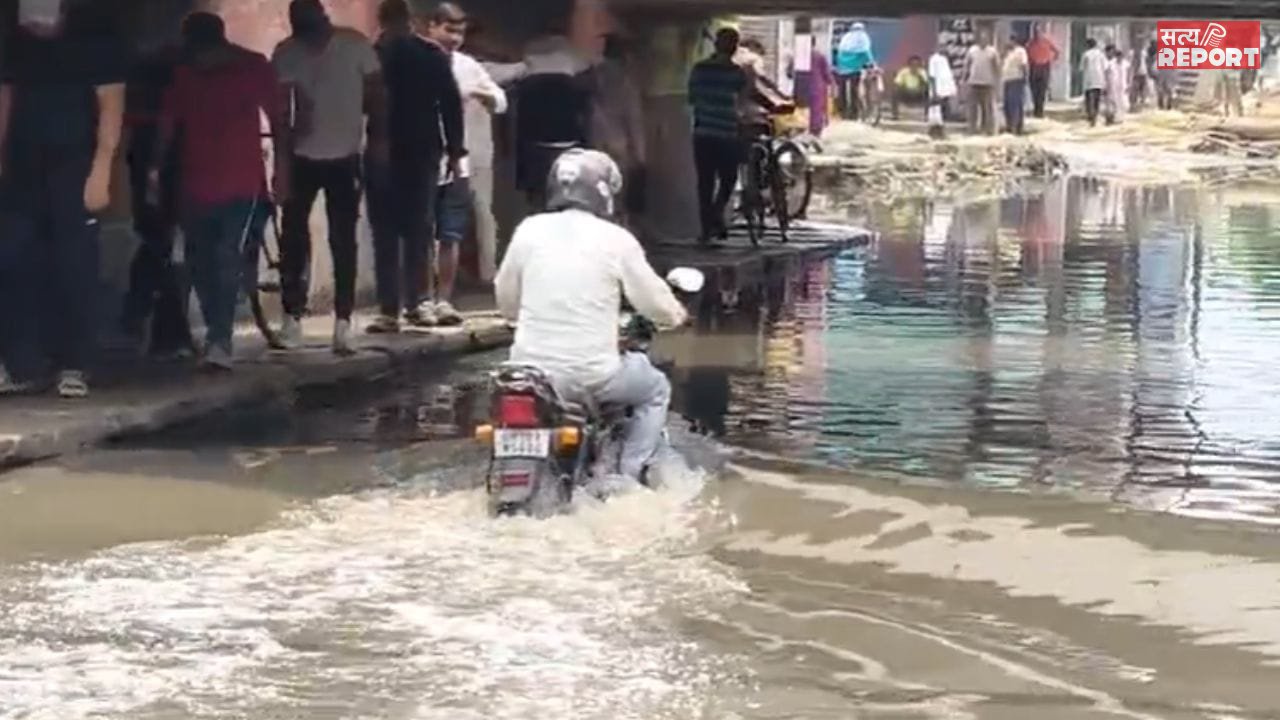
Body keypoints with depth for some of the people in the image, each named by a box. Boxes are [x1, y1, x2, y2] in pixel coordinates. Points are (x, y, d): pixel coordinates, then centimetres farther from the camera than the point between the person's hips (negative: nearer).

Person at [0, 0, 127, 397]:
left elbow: (111, 105, -9)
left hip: (75, 168, -4)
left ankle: (74, 366, 1)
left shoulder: (96, 40, -6)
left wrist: (100, 171, -16)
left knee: (75, 267, -4)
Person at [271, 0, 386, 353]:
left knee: (343, 242, -1)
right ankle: (292, 318, 12)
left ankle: (343, 324, 0)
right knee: (294, 238, 2)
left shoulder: (355, 45, -10)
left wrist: (379, 137, -2)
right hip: (302, 157, 1)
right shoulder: (286, 53, -9)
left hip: (345, 158, -1)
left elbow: (374, 92, 0)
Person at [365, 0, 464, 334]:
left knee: (386, 234, -1)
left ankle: (390, 310, -6)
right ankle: (415, 304, 11)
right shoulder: (433, 55, 2)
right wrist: (454, 150, 7)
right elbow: (451, 104, 2)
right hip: (423, 152, 3)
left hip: (382, 155, -3)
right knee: (419, 230, 13)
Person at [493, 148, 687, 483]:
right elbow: (658, 306, 0)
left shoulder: (529, 230, 1)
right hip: (592, 375, -3)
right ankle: (629, 477, 16)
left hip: (531, 370, 3)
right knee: (656, 389, 26)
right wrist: (677, 315, 24)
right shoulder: (617, 240, -7)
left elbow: (506, 300, 11)